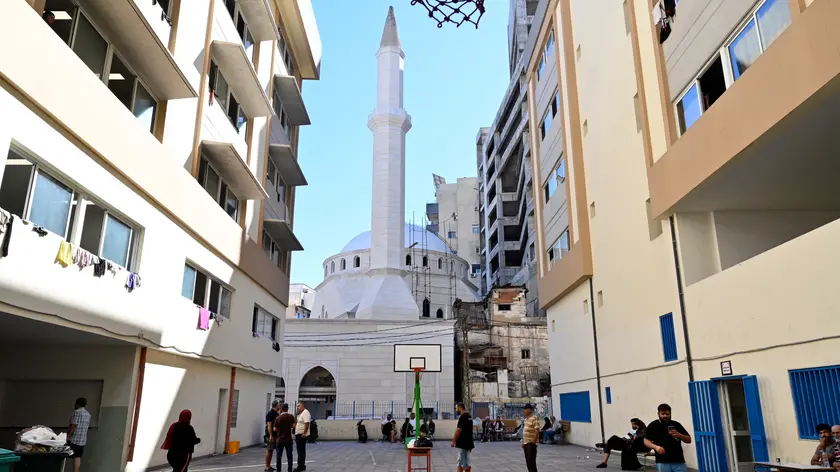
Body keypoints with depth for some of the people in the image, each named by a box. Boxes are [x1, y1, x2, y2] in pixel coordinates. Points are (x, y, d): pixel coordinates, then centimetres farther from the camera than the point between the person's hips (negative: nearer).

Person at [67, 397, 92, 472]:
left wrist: (67, 436, -13)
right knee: (77, 457, 7)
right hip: (83, 440, 7)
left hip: (73, 439, -7)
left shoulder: (77, 412, -10)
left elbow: (73, 426, -16)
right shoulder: (88, 414, 13)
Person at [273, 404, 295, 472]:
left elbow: (275, 429, -5)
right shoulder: (291, 416, -7)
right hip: (288, 439, 0)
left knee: (279, 455, 10)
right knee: (289, 455, 7)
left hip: (280, 439, 0)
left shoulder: (278, 418, -7)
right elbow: (293, 426, -7)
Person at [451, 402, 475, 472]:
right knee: (460, 462, 13)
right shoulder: (468, 416, 13)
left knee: (465, 464, -4)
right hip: (468, 442, 9)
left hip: (463, 443, -9)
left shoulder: (462, 417, -16)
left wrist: (453, 441, -13)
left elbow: (459, 430, -20)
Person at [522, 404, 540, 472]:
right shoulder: (526, 419, 15)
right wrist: (523, 441, 19)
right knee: (528, 460, 12)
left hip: (531, 443, -9)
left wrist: (534, 440, -22)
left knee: (531, 460, -8)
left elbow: (537, 430, -20)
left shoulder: (534, 418, -14)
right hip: (526, 443, 9)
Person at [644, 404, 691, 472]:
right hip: (663, 462, -2)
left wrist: (679, 435, -10)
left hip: (679, 461, 2)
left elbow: (689, 440, 11)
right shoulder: (653, 426, 3)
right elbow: (646, 441, 3)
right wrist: (655, 447, -17)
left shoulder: (676, 425, 9)